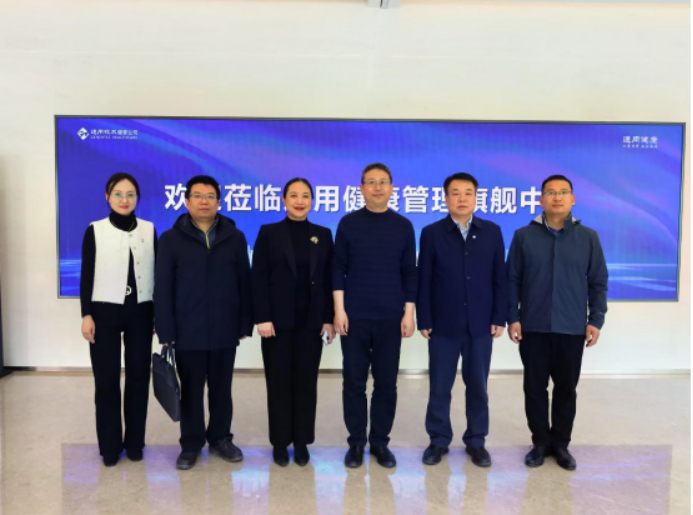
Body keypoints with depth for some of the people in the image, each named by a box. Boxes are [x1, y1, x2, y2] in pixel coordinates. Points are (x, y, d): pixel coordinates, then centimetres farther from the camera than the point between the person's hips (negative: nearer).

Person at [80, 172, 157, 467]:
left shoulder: (149, 230, 4)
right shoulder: (95, 231, 0)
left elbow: (156, 273, 6)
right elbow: (87, 276, 0)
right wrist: (86, 314, -6)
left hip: (140, 312, 2)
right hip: (105, 312, -1)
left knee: (139, 376, 6)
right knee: (107, 380, 3)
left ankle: (135, 443, 19)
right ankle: (110, 446, 17)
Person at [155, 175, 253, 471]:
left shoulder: (235, 238, 5)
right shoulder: (171, 239, 1)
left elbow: (245, 283, 5)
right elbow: (163, 289, -2)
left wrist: (245, 324, 0)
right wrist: (165, 331, -7)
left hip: (224, 330, 1)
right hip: (187, 332, -1)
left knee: (221, 389, 13)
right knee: (190, 391, 9)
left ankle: (221, 439, 29)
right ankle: (191, 444, 25)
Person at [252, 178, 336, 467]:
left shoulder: (323, 235, 7)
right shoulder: (269, 233, 1)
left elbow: (328, 279, 5)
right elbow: (259, 278, -4)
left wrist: (329, 319, 0)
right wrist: (263, 318, -12)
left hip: (311, 321, 2)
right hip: (278, 320, -1)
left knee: (306, 382, 8)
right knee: (279, 382, 7)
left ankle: (302, 443, 22)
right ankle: (280, 443, 21)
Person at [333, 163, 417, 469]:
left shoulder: (403, 226, 5)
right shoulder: (348, 223, 2)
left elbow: (409, 272, 5)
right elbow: (338, 269, 0)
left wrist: (409, 313, 0)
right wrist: (339, 310, -6)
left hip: (390, 318, 1)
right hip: (354, 317, -1)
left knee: (386, 383, 7)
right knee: (354, 382, 6)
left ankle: (380, 442, 22)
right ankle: (356, 442, 20)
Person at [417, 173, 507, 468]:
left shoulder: (492, 232, 5)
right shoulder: (431, 233, 0)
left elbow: (500, 278, 4)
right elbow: (423, 280, -2)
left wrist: (499, 318, -1)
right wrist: (424, 320, -5)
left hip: (480, 324, 2)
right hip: (443, 324, -1)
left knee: (478, 387, 10)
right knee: (439, 387, 7)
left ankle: (476, 441, 26)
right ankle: (439, 440, 23)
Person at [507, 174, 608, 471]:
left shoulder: (588, 237, 3)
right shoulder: (524, 236, 0)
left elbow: (598, 282, 5)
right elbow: (512, 280, 1)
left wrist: (596, 320, -1)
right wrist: (512, 318, -4)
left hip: (572, 329, 1)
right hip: (533, 327, 0)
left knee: (566, 388, 10)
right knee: (535, 387, 8)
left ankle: (561, 443, 27)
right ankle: (540, 442, 24)